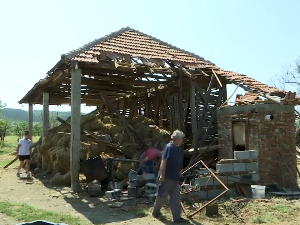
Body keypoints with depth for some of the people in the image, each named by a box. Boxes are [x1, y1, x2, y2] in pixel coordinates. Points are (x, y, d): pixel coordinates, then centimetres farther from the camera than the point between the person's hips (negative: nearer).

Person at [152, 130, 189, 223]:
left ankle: (177, 217, 11)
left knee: (175, 198, 7)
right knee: (162, 196, 8)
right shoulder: (169, 147, -17)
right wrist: (162, 175, -26)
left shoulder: (176, 149, 11)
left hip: (174, 178, 9)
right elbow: (163, 161, -22)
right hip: (167, 177, -8)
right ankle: (155, 211, 29)